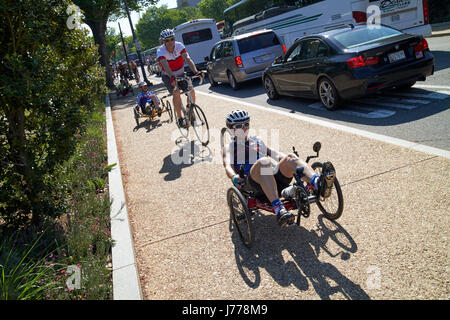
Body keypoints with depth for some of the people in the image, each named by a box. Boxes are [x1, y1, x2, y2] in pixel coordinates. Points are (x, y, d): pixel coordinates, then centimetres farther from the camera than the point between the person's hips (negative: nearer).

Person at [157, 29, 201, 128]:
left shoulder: (179, 45, -17)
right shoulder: (161, 51, -24)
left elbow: (188, 59, -31)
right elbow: (165, 66, -41)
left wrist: (195, 71, -48)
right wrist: (172, 77, -60)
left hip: (180, 73, 3)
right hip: (168, 76, -3)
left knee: (191, 90, -16)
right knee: (176, 92, -27)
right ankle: (180, 118, -16)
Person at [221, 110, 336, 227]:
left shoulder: (257, 141, 33)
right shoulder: (229, 148, 18)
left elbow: (276, 154, 25)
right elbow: (228, 166, -1)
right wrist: (234, 177, -24)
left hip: (274, 177, 4)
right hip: (251, 182, -4)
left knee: (290, 157, -23)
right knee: (264, 161, -36)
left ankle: (318, 184, -51)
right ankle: (279, 210, -53)